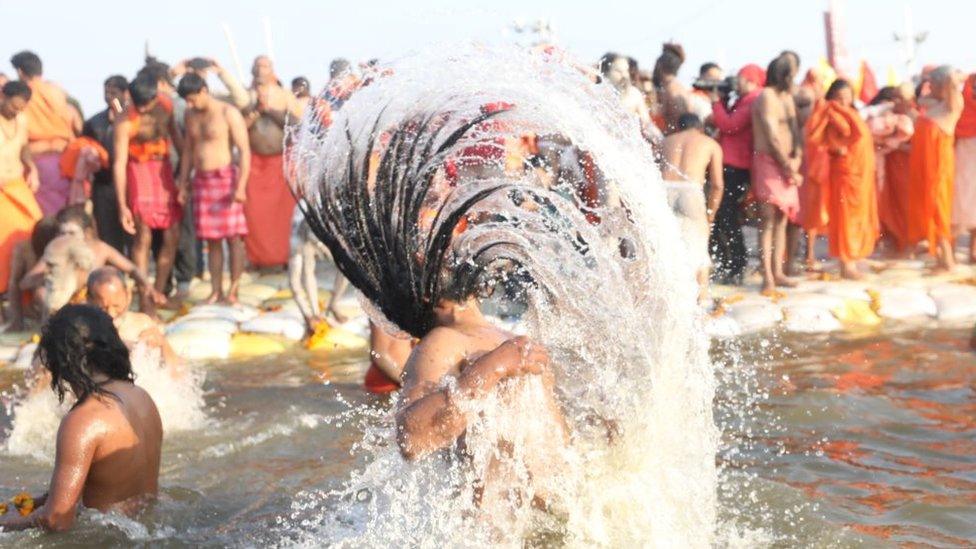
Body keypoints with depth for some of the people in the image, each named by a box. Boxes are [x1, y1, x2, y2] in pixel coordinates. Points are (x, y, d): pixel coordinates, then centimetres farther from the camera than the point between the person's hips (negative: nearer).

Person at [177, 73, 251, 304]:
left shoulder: (228, 113, -8)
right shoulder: (191, 115, 12)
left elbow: (244, 150, -11)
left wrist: (241, 186, -19)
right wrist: (183, 184, 14)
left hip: (226, 178, -6)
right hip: (201, 181, 6)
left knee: (233, 237, -5)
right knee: (211, 239, 6)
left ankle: (233, 291, -1)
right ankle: (216, 291, 10)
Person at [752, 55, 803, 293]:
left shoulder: (787, 97, 17)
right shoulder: (767, 97, -11)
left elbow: (794, 129, 13)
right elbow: (772, 137, -16)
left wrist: (796, 160, -4)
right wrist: (789, 167, -12)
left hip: (787, 164, 8)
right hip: (769, 161, -8)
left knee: (782, 219, 8)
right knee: (769, 218, -10)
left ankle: (778, 272, 13)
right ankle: (767, 276, -11)